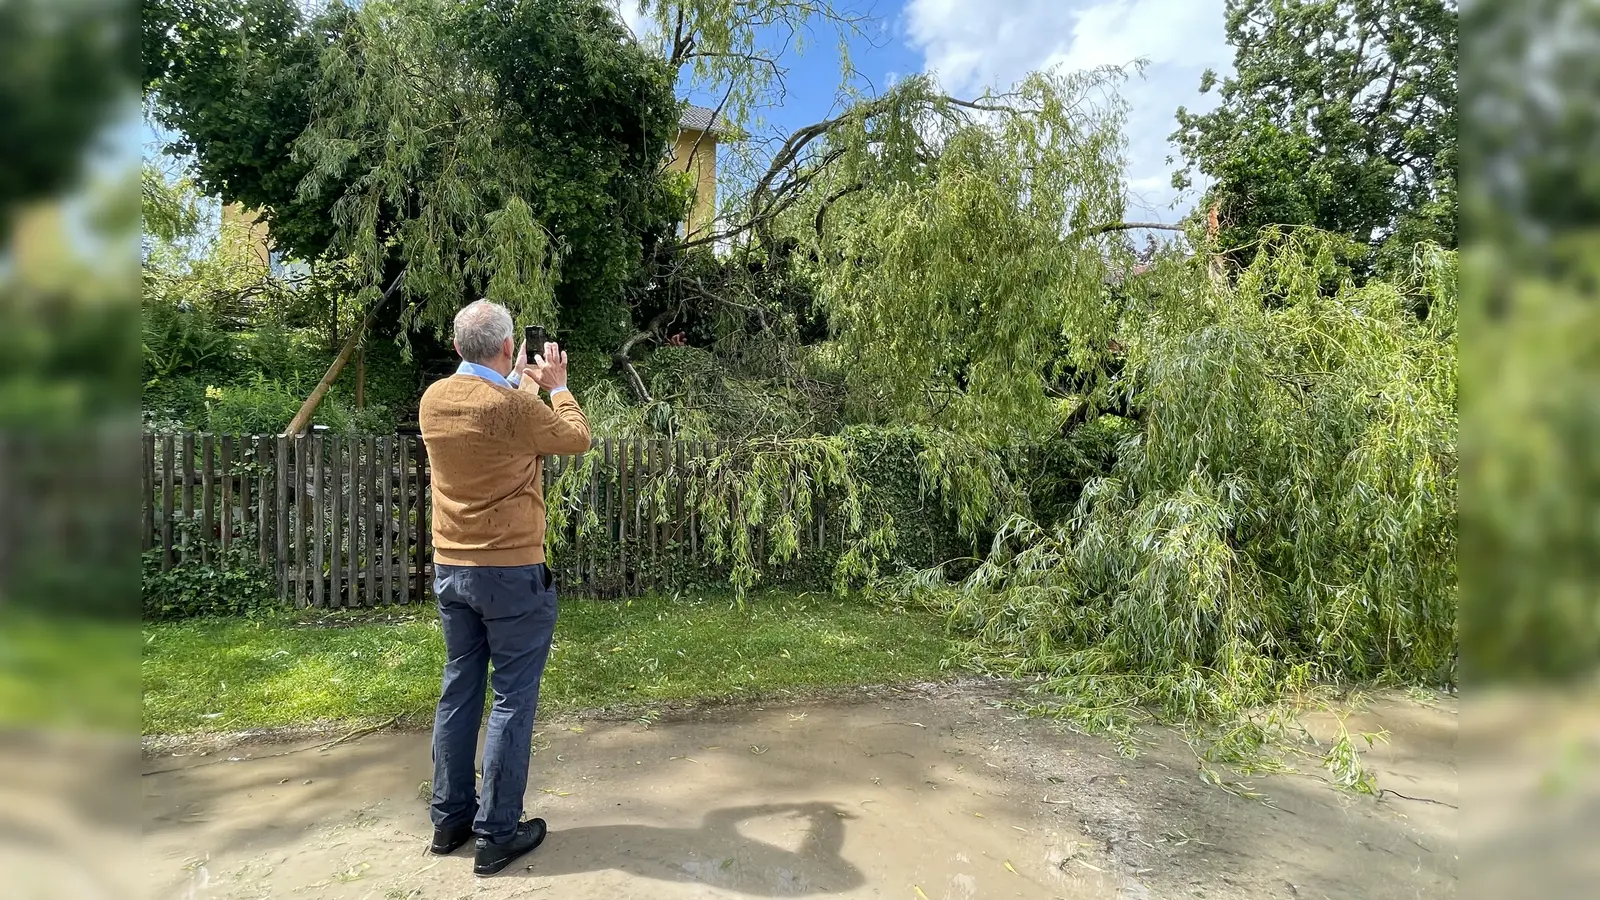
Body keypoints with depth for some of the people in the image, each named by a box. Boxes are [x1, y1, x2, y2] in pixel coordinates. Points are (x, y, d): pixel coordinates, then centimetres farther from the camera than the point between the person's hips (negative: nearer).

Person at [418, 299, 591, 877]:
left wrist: (515, 383, 30)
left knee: (458, 692, 16)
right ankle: (497, 835, 11)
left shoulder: (433, 400, 2)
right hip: (513, 573, -7)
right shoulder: (514, 406, -20)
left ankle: (450, 819, 27)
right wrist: (556, 385, 11)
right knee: (512, 700, 3)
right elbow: (578, 440, -3)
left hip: (450, 569, 7)